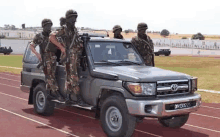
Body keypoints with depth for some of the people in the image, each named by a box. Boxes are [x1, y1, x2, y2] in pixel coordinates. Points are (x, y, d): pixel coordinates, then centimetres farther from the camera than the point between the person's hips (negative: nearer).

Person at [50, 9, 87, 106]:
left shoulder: (74, 29, 16)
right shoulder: (64, 30, -8)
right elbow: (52, 37, -16)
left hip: (76, 56, 8)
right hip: (69, 57, -8)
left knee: (69, 78, 13)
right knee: (74, 78, -9)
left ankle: (67, 98, 20)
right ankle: (79, 99, -9)